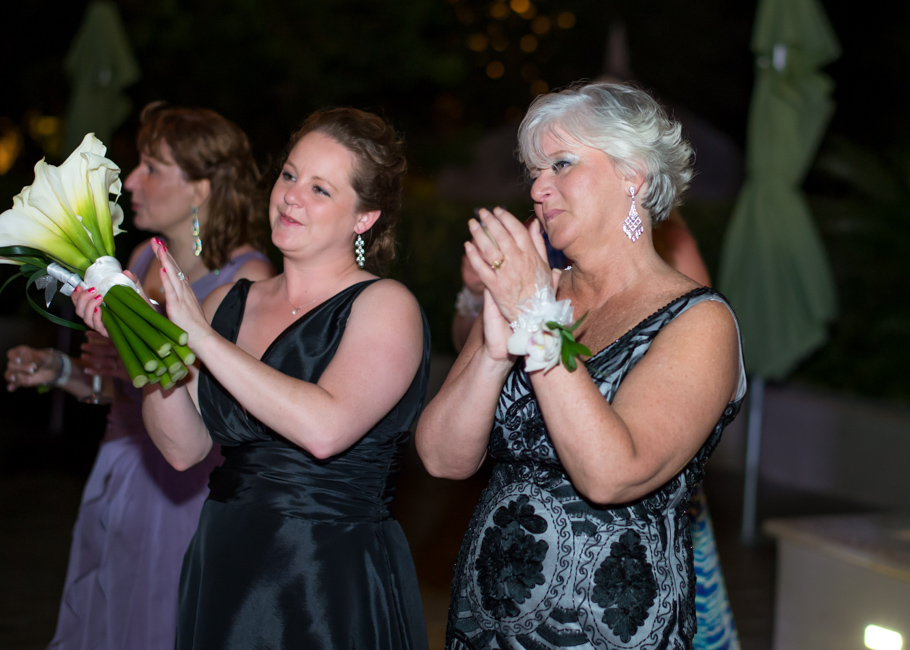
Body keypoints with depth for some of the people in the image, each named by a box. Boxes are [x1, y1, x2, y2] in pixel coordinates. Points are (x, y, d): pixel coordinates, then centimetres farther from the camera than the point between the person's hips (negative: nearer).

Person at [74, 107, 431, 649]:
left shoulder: (386, 305, -9)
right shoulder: (228, 304, 7)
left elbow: (324, 430, -24)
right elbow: (185, 448, 1)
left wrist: (200, 335, -19)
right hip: (223, 574, 5)